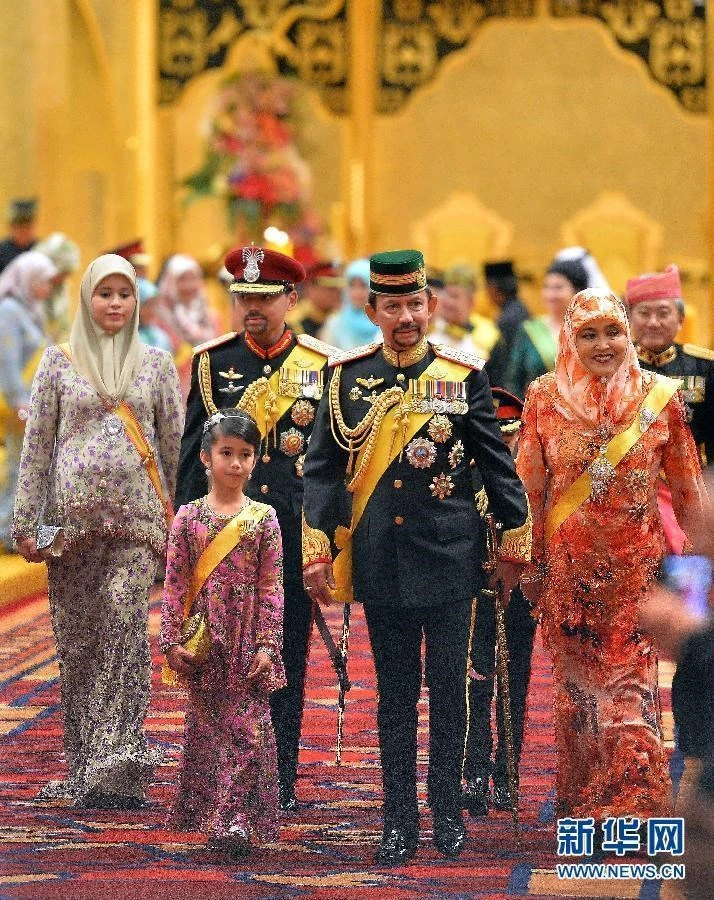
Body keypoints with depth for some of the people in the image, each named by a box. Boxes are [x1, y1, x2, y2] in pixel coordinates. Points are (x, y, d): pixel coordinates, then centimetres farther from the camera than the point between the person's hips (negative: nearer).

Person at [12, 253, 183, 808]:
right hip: (73, 512, 1)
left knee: (125, 625, -14)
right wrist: (27, 522, 3)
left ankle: (115, 768, -15)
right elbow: (37, 445, 8)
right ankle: (84, 767, 10)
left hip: (137, 512, -1)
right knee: (76, 637, 2)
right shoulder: (59, 362, 8)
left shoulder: (157, 364, 9)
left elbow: (175, 445, 10)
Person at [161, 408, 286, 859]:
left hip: (248, 639, -1)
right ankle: (212, 815, 16)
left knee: (248, 727, -4)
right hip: (205, 638, 1)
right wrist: (172, 641, -4)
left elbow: (272, 586, -2)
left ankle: (239, 820, -3)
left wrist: (268, 645, -8)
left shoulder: (263, 517, -1)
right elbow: (175, 584, 2)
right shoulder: (188, 517, 1)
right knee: (207, 725, 7)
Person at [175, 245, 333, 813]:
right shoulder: (211, 362, 5)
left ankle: (282, 781, 11)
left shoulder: (321, 366, 3)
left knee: (288, 660, 4)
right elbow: (192, 456, 8)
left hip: (293, 535, 0)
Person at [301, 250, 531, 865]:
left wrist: (515, 543, 6)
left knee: (449, 690, 4)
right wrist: (317, 551, -2)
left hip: (449, 559, -1)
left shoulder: (465, 376, 0)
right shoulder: (347, 376, 2)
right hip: (380, 563, 1)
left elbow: (499, 465, 5)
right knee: (394, 694, 6)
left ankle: (448, 812, 16)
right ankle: (399, 820, 12)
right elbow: (322, 468, 4)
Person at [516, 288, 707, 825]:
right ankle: (580, 800, 21)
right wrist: (530, 563, 3)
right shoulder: (545, 398, -2)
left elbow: (688, 491, 3)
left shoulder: (660, 398, -4)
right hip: (568, 567, 1)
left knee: (631, 688, -3)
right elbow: (530, 488, 2)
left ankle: (635, 804, 4)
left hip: (638, 567, -1)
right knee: (575, 682, 9)